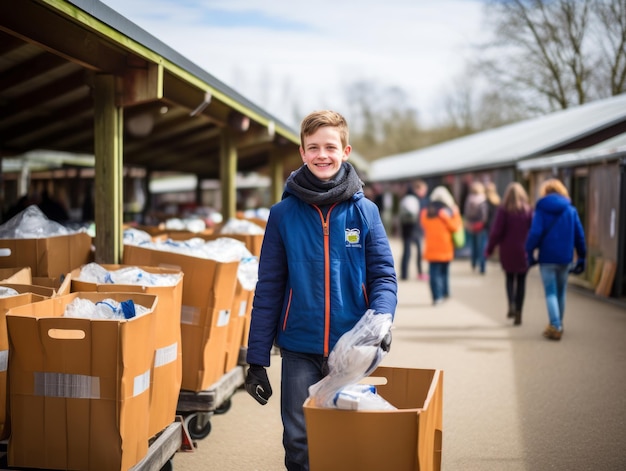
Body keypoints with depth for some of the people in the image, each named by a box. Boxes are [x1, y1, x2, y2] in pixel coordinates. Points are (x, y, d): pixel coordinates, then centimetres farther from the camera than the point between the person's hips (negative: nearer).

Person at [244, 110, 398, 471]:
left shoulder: (364, 211, -1)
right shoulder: (283, 214, -1)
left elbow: (383, 275, 1)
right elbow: (268, 289, 1)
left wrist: (381, 318, -20)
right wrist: (257, 360, -1)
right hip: (300, 350, 0)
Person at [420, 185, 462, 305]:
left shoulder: (425, 212, 5)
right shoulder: (446, 211, -7)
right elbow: (455, 227, -5)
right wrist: (456, 213, 4)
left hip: (431, 249, 1)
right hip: (445, 248, -1)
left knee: (434, 272, -1)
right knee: (444, 271, 15)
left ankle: (437, 296, -9)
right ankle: (445, 293, 18)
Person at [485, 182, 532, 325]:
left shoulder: (503, 210, -6)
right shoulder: (528, 211, -1)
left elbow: (496, 231, -9)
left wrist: (489, 249, 0)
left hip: (507, 251, -1)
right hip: (524, 251, 1)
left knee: (509, 278, 17)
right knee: (521, 281, 9)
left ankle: (511, 305, -5)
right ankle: (518, 313, 4)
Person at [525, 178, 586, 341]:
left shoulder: (541, 210, -5)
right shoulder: (571, 210, 4)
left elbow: (535, 233, -13)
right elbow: (579, 235, 5)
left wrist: (529, 253, -5)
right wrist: (581, 257, 10)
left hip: (547, 257, -3)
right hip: (565, 258, 3)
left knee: (550, 293, 1)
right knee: (561, 293, 16)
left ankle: (555, 327, -10)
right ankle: (558, 325, 27)